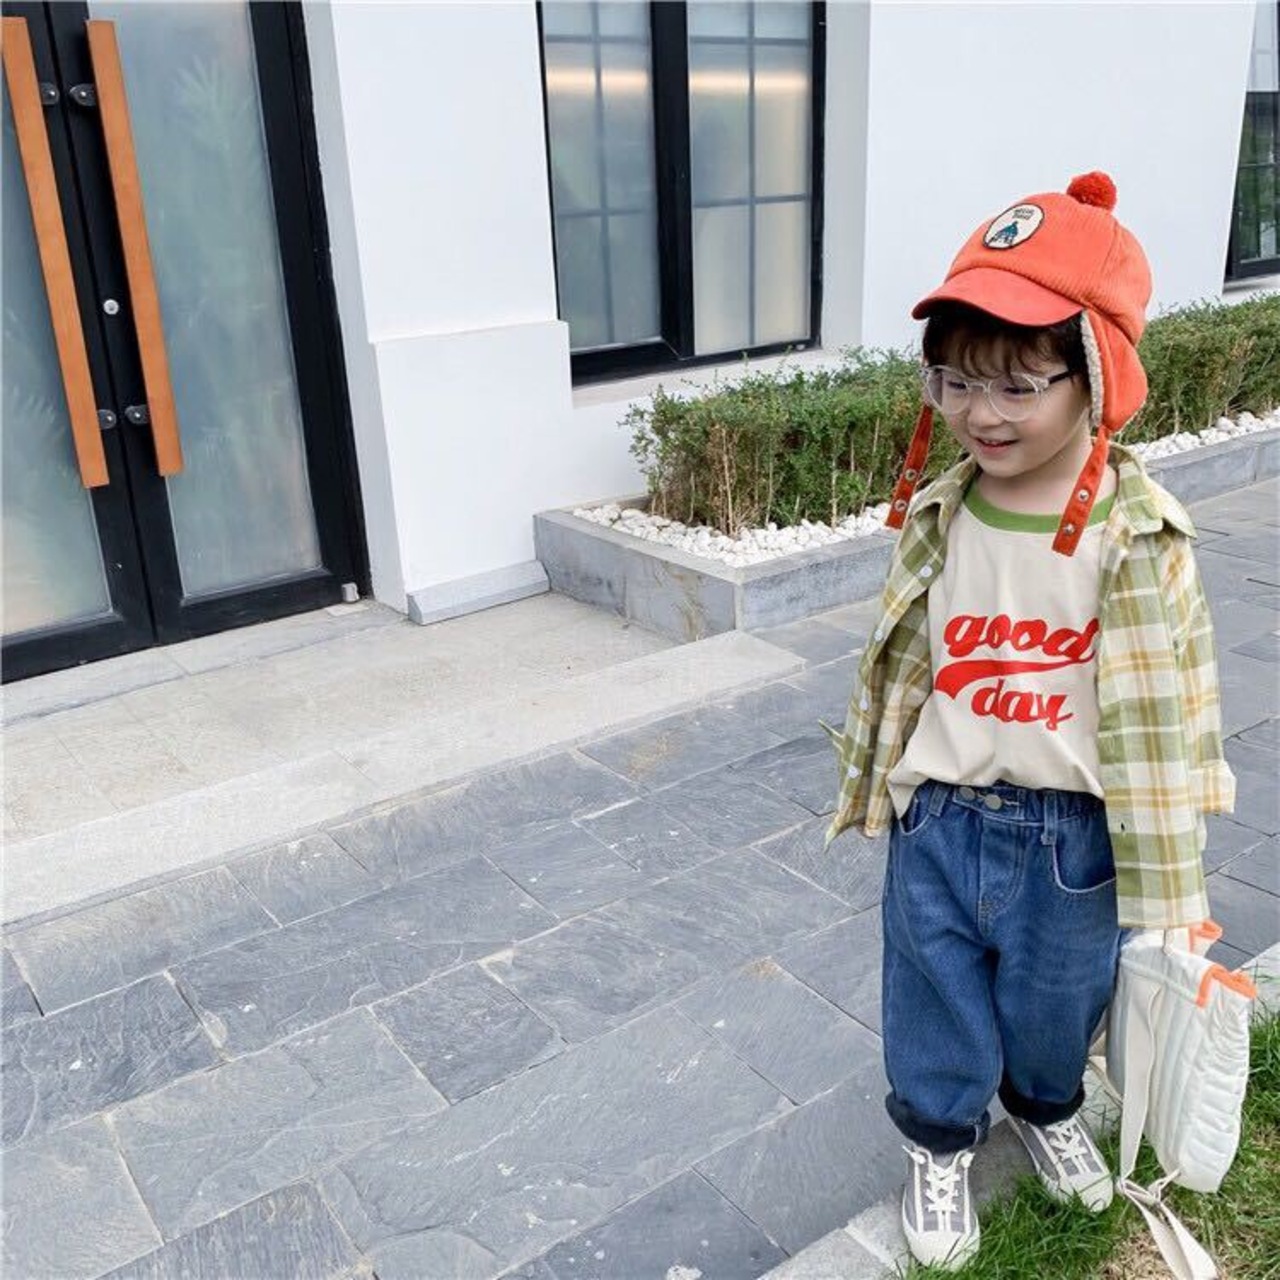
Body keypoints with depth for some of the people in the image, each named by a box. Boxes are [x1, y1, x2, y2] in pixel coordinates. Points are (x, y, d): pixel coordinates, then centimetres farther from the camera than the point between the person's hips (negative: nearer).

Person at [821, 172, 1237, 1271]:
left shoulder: (1141, 538, -17)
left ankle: (1047, 1107, 56)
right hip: (940, 818, 2)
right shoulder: (938, 516, -9)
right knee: (935, 994, 18)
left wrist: (1160, 858, -4)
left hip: (1072, 833, -1)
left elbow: (1174, 703, -9)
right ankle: (942, 1139, 47)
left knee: (1057, 997, 23)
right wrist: (879, 785, 11)